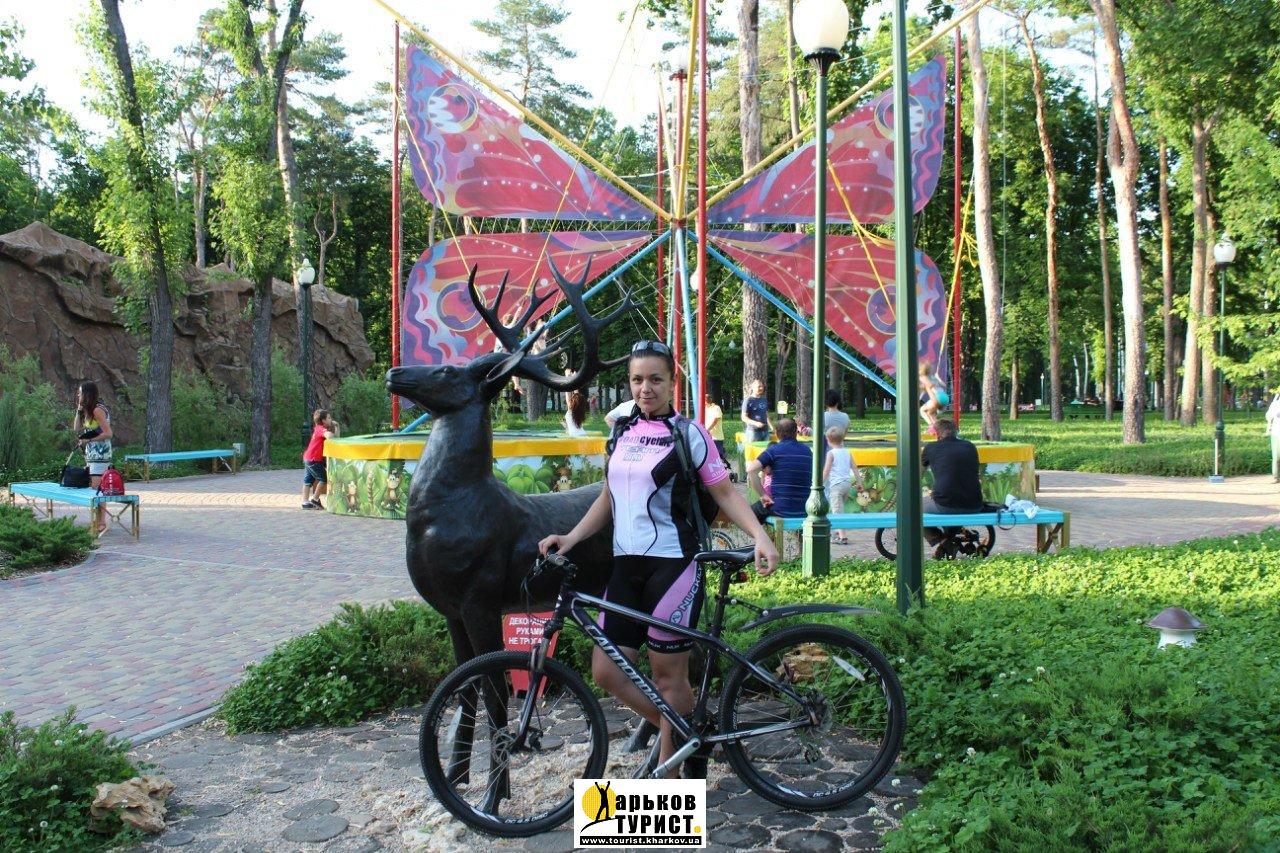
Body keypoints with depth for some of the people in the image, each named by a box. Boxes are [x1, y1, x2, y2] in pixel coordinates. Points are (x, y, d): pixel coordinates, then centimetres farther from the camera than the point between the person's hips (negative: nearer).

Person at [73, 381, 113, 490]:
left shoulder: (97, 410, -12)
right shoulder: (88, 411, 16)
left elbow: (108, 434, -18)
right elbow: (77, 430, 14)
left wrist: (89, 440, -13)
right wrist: (78, 411, 11)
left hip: (100, 455, -10)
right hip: (91, 455, 10)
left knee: (96, 489, -13)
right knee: (91, 488, 7)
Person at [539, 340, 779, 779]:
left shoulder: (689, 433, -4)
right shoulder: (622, 431, 12)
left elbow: (725, 494, -3)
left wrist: (760, 536, -18)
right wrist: (570, 537, 6)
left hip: (673, 565, -6)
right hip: (627, 565, 6)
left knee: (668, 674, 3)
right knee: (606, 670, 5)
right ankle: (679, 731, 27)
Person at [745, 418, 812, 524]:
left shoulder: (774, 450, -8)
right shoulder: (807, 451, 6)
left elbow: (751, 469, -19)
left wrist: (763, 495, -13)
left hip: (781, 509, -5)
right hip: (805, 510, 5)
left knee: (753, 510, 22)